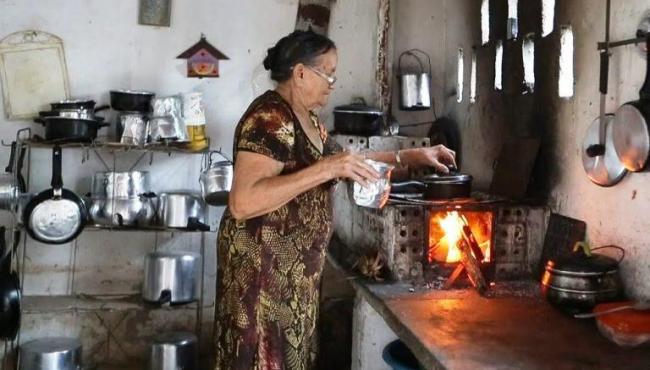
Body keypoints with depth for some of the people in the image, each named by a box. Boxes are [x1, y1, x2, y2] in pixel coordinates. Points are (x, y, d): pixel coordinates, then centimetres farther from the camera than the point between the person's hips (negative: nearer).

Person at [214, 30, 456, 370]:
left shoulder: (306, 119, 10)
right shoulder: (269, 118, -20)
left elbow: (344, 160, 24)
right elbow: (242, 202, -31)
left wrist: (411, 156, 16)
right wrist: (326, 169, -32)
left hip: (293, 265, 10)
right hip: (262, 264, -9)